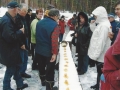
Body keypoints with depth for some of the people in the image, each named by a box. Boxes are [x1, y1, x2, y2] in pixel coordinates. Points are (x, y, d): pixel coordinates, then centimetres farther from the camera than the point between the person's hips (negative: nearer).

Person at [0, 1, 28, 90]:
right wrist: (20, 31, -18)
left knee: (16, 67, 20)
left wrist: (20, 31, -1)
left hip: (12, 49, 10)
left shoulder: (9, 19, 8)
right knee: (11, 69, 4)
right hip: (8, 51, -10)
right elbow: (10, 37, -30)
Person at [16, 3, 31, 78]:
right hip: (20, 43, -9)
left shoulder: (24, 18, 11)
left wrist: (25, 42, 13)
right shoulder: (16, 18, -18)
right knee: (20, 60, -2)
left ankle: (23, 72, 30)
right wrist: (21, 44, -21)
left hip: (24, 41, 9)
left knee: (25, 58, 16)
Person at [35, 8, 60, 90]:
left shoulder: (39, 22, 3)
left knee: (41, 66, 24)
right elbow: (54, 41, -29)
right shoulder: (54, 25, -21)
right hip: (49, 52, -7)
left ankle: (43, 81, 44)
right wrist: (55, 53, -26)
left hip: (39, 50, 7)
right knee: (50, 70, 6)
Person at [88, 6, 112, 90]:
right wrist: (93, 25, 6)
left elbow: (101, 42, -26)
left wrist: (95, 54, -24)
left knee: (101, 72, 2)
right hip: (98, 54, 10)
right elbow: (96, 34, 17)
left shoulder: (104, 25, -21)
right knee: (99, 71, 22)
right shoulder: (101, 23, 10)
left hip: (100, 55, -10)